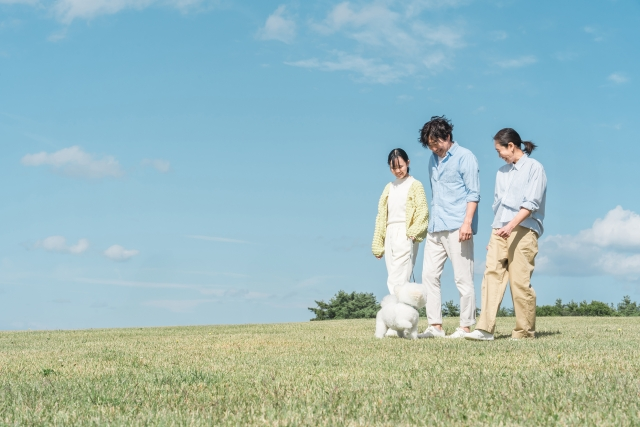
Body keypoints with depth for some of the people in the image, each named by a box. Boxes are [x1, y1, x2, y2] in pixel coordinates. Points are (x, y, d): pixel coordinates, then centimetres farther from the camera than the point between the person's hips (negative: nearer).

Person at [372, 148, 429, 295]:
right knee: (391, 279, 1)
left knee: (397, 279, -15)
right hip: (390, 235, 6)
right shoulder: (389, 187, 18)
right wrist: (377, 244, 11)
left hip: (405, 235, -6)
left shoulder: (415, 185, 4)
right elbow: (381, 215, 17)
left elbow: (423, 212, -4)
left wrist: (412, 232, -18)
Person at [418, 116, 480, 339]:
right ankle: (435, 326, 5)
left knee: (462, 278, -3)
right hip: (435, 228, 7)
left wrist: (467, 222, -18)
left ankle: (465, 327, 1)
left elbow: (473, 193, -8)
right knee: (429, 275, 2)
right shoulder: (433, 160, 17)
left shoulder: (465, 157, -3)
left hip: (457, 228, -7)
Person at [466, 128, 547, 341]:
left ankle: (524, 332, 1)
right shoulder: (502, 172, 22)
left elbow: (531, 203, -10)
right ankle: (485, 329, -13)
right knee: (492, 275, -7)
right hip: (500, 231, 6)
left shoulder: (534, 168, 0)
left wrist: (511, 225, -21)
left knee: (520, 282, -7)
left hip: (523, 230, -6)